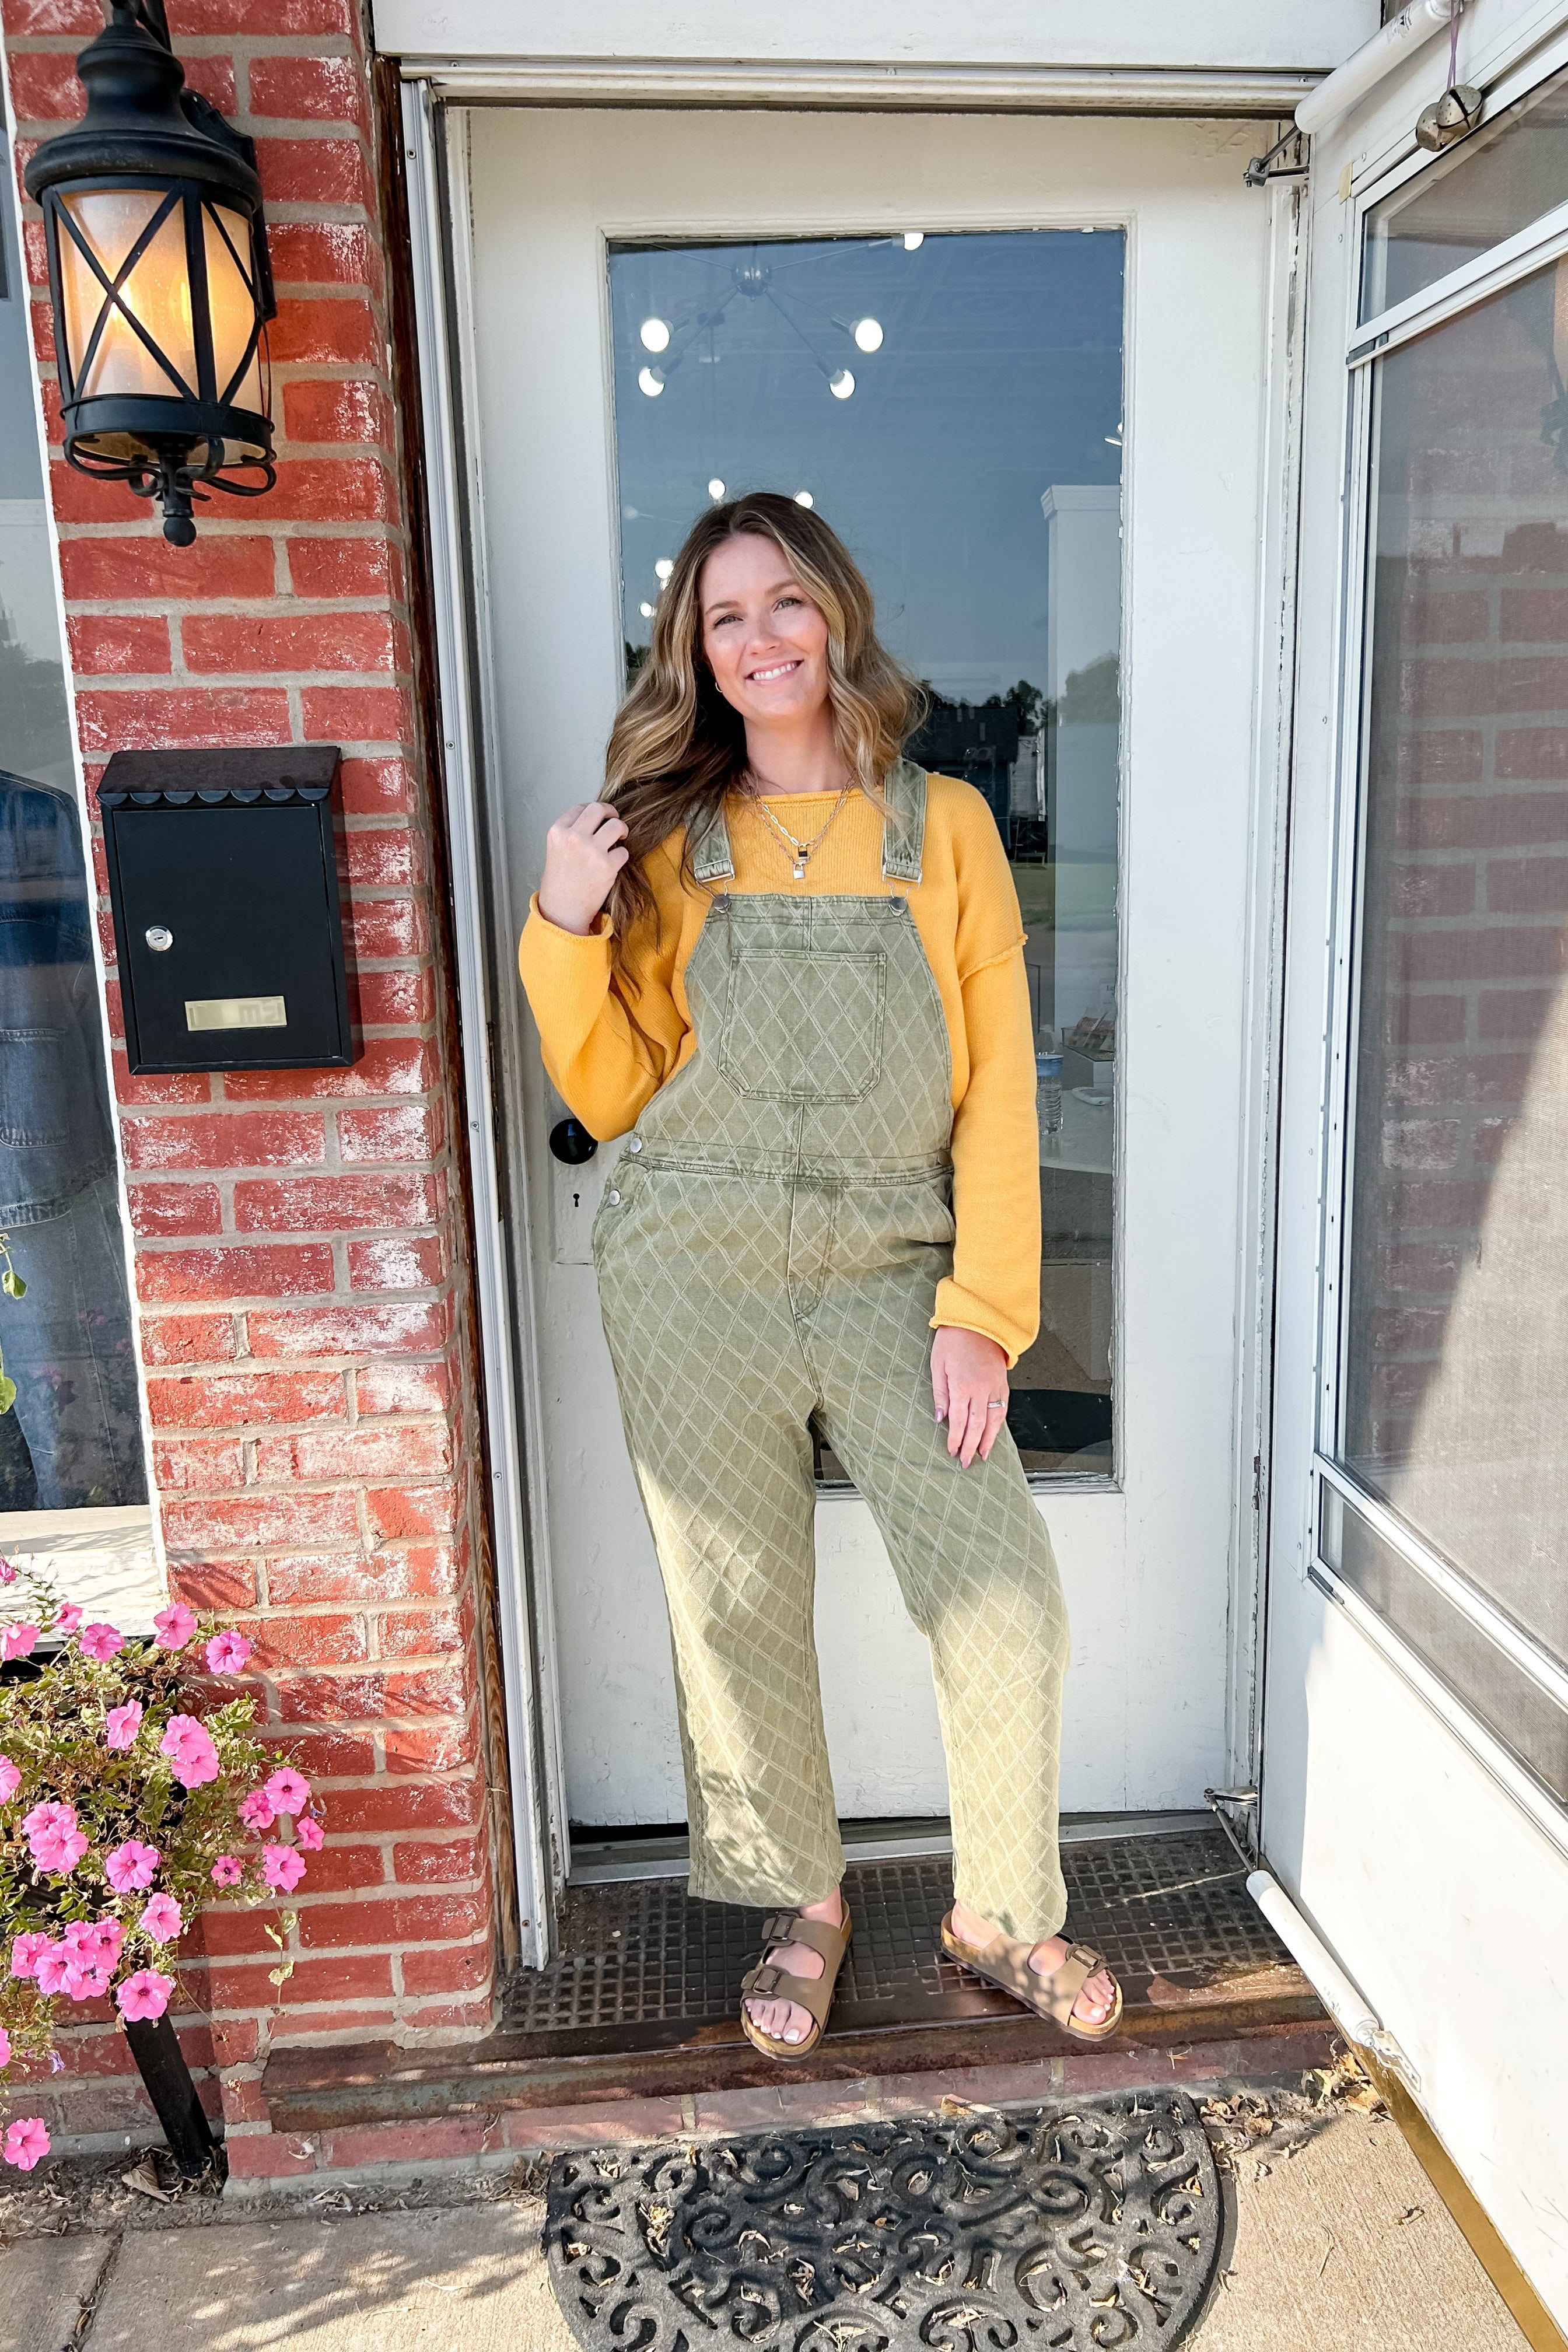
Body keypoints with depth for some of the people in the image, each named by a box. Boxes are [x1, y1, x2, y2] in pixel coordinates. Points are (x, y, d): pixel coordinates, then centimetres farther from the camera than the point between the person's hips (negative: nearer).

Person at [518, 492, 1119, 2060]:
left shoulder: (944, 826, 3)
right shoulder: (665, 844, 4)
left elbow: (996, 1084, 0)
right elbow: (615, 1098, 4)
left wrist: (985, 1308, -7)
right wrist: (564, 931, -10)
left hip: (892, 1277, 0)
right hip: (697, 1282, 1)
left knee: (1007, 1608, -2)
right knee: (739, 1616, 10)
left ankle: (1002, 1915, 25)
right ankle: (802, 1904, 35)